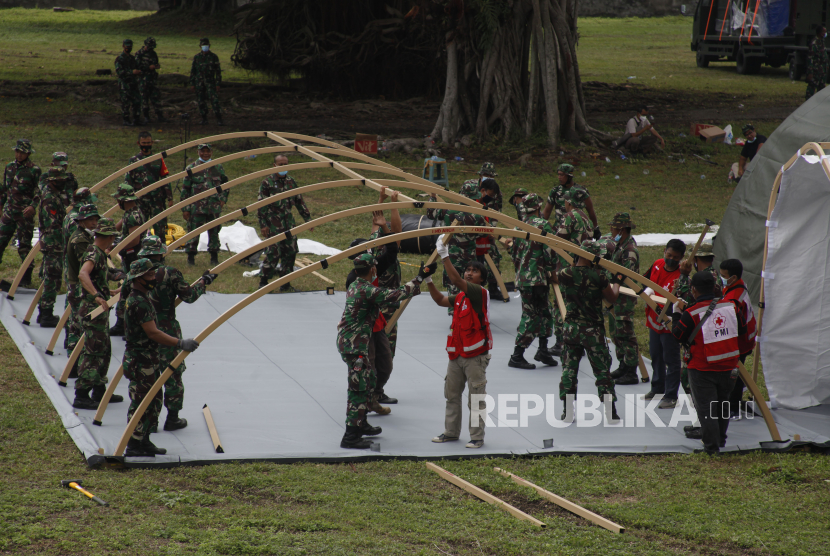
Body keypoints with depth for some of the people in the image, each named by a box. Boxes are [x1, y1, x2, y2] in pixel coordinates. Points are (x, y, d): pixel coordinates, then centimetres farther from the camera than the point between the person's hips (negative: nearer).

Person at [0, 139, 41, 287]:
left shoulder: (34, 170, -7)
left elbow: (39, 192, -9)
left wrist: (33, 206, -24)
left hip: (25, 213, -5)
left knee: (24, 246, -1)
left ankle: (26, 279, 7)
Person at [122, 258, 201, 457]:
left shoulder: (142, 298, 12)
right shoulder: (138, 303, -22)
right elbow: (152, 333, -28)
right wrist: (180, 344, -32)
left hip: (148, 360, 11)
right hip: (140, 361, -11)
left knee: (153, 401, 16)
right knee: (141, 404, -4)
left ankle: (143, 442, 24)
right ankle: (134, 446, 2)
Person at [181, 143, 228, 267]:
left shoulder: (218, 168, 9)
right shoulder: (192, 168, 3)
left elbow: (226, 185, 21)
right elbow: (185, 190, 4)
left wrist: (223, 199, 6)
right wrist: (185, 209, -2)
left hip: (214, 208, 2)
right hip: (196, 208, -2)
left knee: (214, 232, 7)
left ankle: (214, 257, 16)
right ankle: (191, 257, 6)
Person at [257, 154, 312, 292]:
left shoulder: (291, 182, 10)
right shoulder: (267, 183, -6)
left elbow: (299, 202, 17)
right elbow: (261, 205, -6)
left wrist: (307, 219, 15)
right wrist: (262, 225, -12)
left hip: (289, 224, 6)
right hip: (273, 225, -6)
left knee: (290, 253, 5)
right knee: (272, 254, -8)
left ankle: (285, 284, 14)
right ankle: (263, 283, 4)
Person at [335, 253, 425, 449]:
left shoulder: (354, 286, 10)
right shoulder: (368, 291, -20)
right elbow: (398, 294, -22)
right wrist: (419, 279, -15)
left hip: (347, 342, 10)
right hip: (355, 345, -10)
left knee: (369, 380, 22)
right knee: (359, 388, -8)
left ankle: (361, 424, 33)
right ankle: (350, 436, -9)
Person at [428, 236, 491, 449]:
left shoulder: (481, 293, -12)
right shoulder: (461, 296, 12)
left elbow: (456, 280, -24)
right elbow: (441, 300, 19)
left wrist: (445, 256, -27)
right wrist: (429, 281, 6)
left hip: (475, 356, -8)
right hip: (457, 353, 9)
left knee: (476, 399, -3)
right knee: (452, 395, 15)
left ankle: (477, 437, 3)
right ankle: (451, 432, 26)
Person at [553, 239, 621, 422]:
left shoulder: (565, 274, -5)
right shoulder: (598, 276, -15)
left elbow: (553, 278, 19)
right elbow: (612, 298, -2)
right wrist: (616, 282, 17)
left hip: (571, 329, 3)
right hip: (593, 330, -3)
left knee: (569, 369, 11)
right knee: (602, 370, 7)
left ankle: (567, 412, 13)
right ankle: (611, 412, 12)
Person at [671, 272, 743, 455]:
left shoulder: (691, 314, -18)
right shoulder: (730, 307, -5)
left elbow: (677, 335, -5)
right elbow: (740, 329, 10)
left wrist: (676, 314, 8)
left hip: (702, 369, -5)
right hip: (728, 368, 5)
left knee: (706, 407, 4)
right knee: (722, 404, 21)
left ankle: (712, 446, 2)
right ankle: (721, 440, 33)